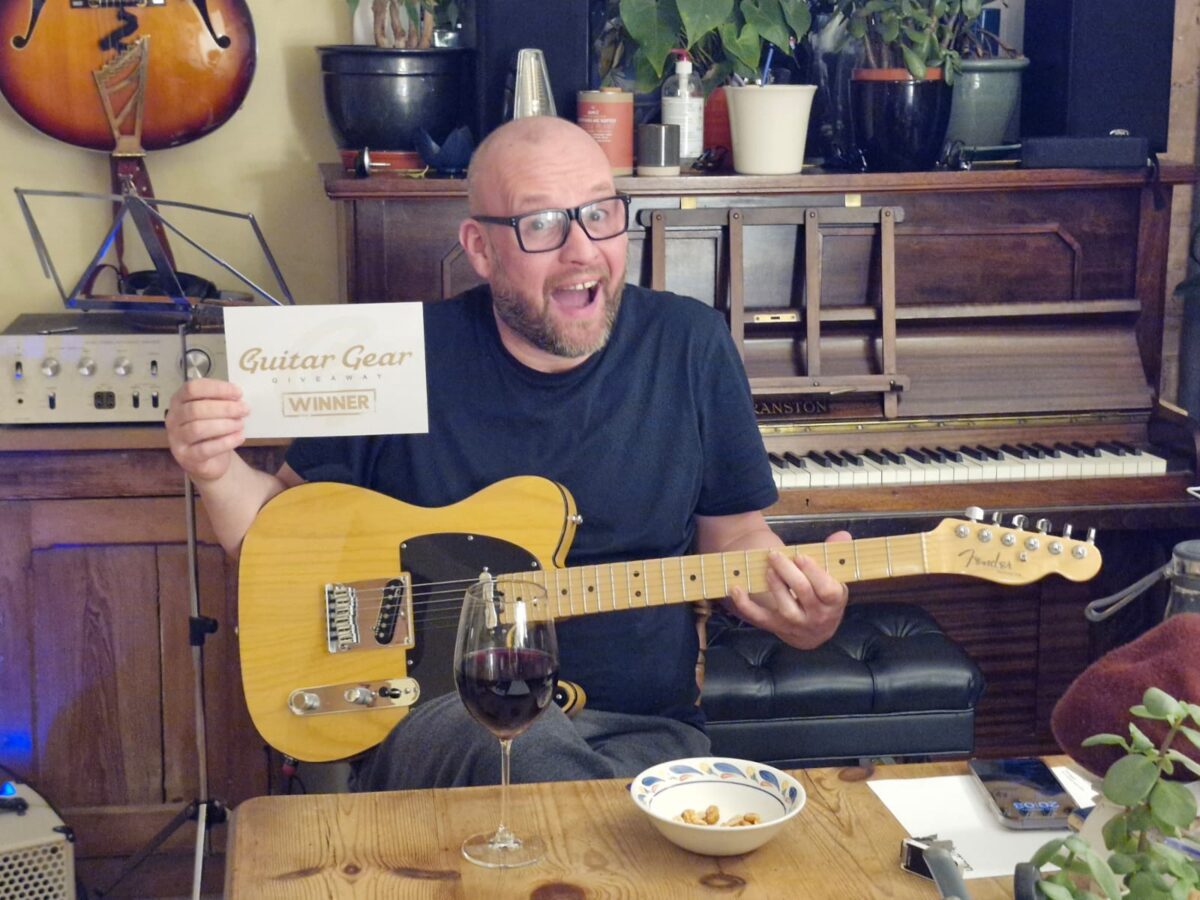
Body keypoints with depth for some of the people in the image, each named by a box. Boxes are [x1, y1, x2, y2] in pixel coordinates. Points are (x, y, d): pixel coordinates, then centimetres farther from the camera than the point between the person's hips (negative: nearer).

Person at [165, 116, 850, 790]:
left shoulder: (691, 346, 2)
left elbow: (735, 533, 12)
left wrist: (789, 590, -10)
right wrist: (220, 471, -11)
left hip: (647, 730, 2)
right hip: (435, 717, -1)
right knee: (527, 753, -36)